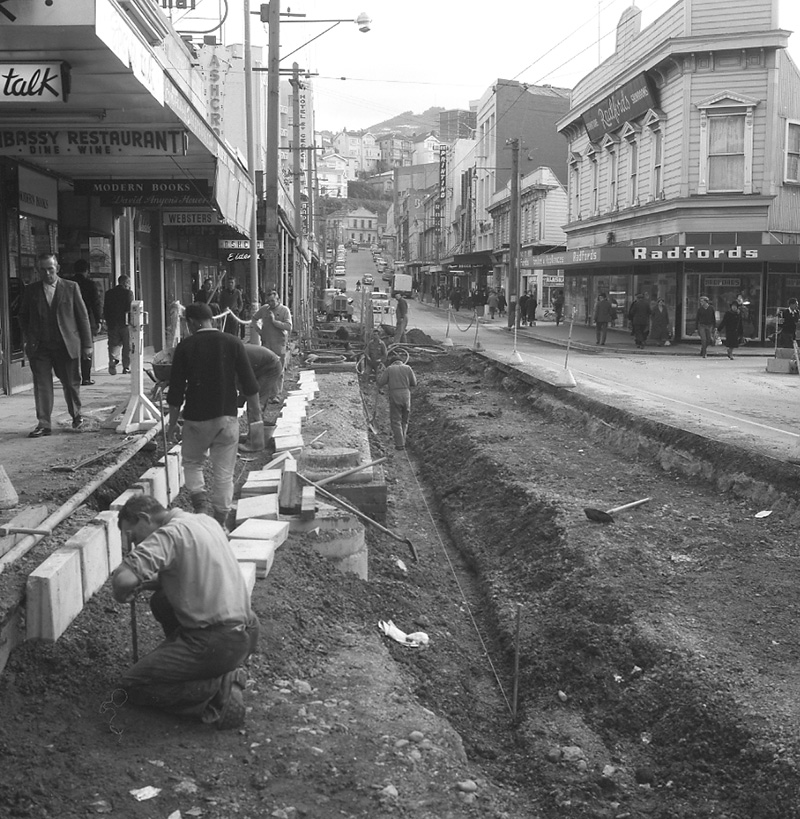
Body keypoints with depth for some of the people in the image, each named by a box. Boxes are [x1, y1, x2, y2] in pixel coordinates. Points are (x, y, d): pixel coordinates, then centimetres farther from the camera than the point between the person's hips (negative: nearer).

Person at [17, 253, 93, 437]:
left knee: (71, 383, 7)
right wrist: (28, 339, 1)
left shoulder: (71, 287, 2)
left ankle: (76, 416, 27)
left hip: (66, 345, -1)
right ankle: (43, 424, 5)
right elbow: (23, 316, 15)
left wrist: (87, 344, 0)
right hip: (39, 346, 1)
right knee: (41, 385, -1)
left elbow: (83, 316, 3)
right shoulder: (31, 290, 7)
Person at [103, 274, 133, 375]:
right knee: (127, 346, 7)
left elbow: (105, 309, 8)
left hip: (112, 324, 3)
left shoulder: (108, 293, 8)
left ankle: (112, 360, -15)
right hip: (125, 323, -3)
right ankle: (126, 367, 8)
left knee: (114, 344, 11)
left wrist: (107, 322, 14)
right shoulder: (128, 293, -6)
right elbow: (130, 308, -12)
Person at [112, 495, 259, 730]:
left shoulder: (169, 534, -14)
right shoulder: (205, 521, 13)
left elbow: (124, 579, -27)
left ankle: (218, 687, -9)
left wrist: (122, 595, -4)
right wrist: (146, 583, 13)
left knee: (132, 687, 5)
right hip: (246, 630, 9)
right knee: (161, 601, 26)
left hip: (217, 644, -9)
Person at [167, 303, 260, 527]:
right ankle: (220, 523, 13)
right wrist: (255, 409, 16)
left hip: (196, 418, -1)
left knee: (192, 463, 19)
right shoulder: (233, 343, -1)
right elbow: (249, 383, 1)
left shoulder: (185, 347, -5)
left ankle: (200, 502, -2)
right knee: (224, 472, 8)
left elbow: (176, 390, -3)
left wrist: (172, 423, 6)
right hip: (227, 416, 1)